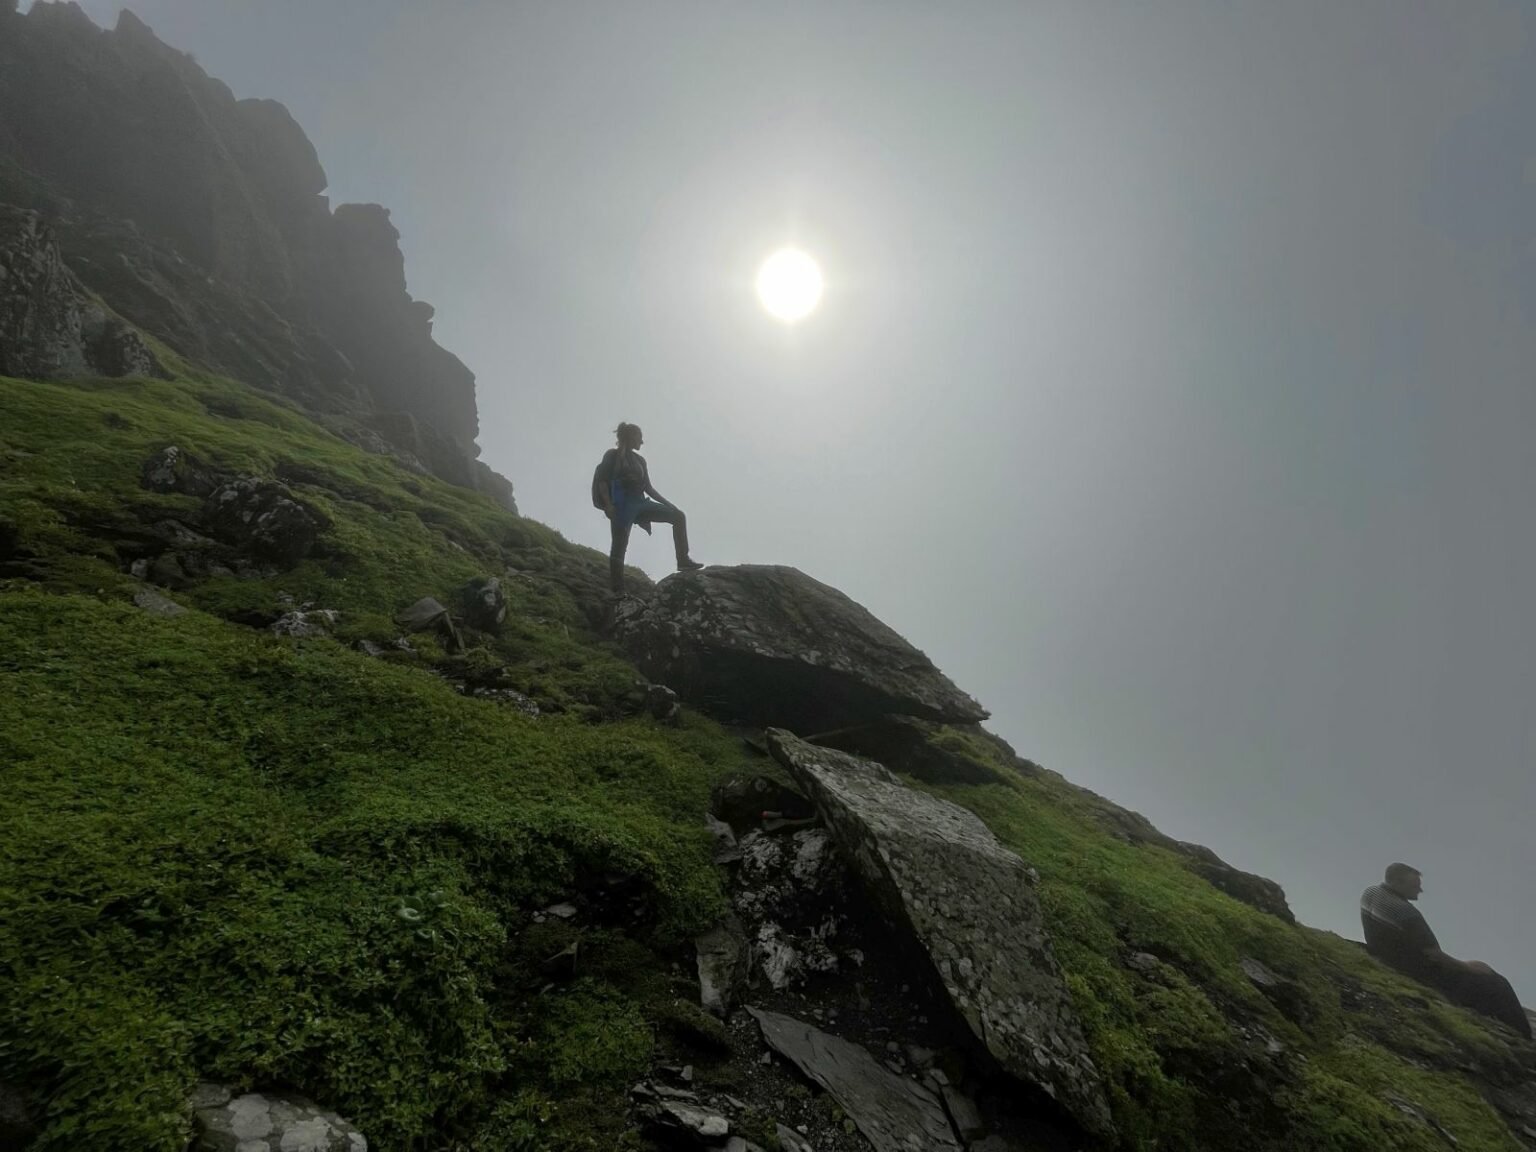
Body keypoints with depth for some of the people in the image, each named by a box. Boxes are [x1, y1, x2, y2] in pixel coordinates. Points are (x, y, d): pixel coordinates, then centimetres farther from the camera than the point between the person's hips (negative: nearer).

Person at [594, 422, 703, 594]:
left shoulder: (639, 460, 20)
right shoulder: (612, 455, 2)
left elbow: (648, 488, 21)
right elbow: (602, 481, -6)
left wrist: (668, 503, 15)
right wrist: (608, 505, -19)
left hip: (638, 503, 6)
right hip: (622, 504, -6)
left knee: (678, 516, -2)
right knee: (620, 546, -11)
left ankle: (683, 561, -8)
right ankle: (617, 591, -9)